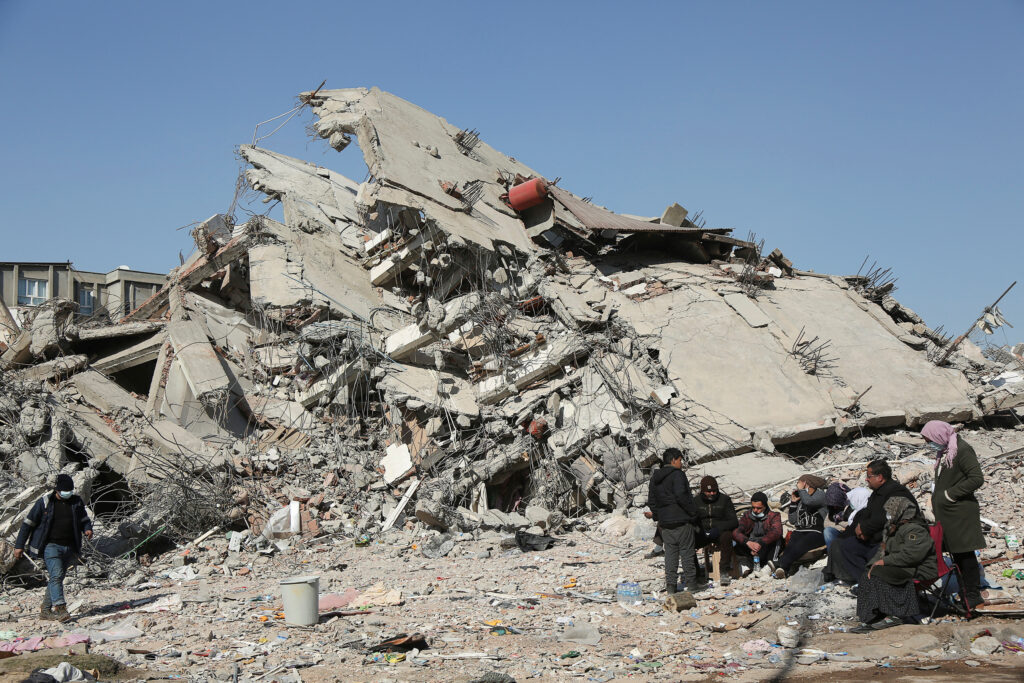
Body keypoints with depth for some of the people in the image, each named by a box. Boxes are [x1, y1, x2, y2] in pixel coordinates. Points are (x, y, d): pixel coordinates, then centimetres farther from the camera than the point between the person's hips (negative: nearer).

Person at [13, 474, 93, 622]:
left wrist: (88, 529, -5)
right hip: (51, 545, -4)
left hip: (69, 547, 5)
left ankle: (45, 609, 20)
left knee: (58, 578, 8)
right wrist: (19, 545, 0)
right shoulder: (44, 503, -4)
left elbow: (84, 519, 19)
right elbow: (28, 523, 1)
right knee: (56, 574, -21)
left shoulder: (76, 502, 7)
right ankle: (60, 608, -26)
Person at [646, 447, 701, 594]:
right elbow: (681, 496, -21)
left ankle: (670, 585, 5)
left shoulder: (655, 478, 13)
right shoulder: (677, 474, -11)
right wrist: (693, 512, -11)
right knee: (687, 552, 2)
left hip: (665, 522, 6)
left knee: (670, 553, 8)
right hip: (682, 521, -6)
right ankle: (690, 582, 4)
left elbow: (651, 501, 15)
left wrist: (657, 516, 19)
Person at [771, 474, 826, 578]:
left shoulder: (820, 494, 6)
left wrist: (801, 489, -2)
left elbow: (809, 501, -19)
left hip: (816, 533, -5)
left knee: (799, 546, -35)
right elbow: (792, 520, 20)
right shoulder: (800, 498, 22)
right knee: (790, 546, -29)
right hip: (800, 532, 5)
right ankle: (783, 570, -52)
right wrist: (793, 502, 12)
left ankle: (779, 565, -54)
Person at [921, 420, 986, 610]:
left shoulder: (962, 450, -17)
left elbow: (977, 478, -23)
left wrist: (951, 494, -18)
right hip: (946, 513, 9)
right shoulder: (944, 450, 12)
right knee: (955, 553, 13)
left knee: (965, 553, -3)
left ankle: (973, 595, 4)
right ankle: (965, 592, 22)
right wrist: (937, 501, 11)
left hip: (960, 513, -9)